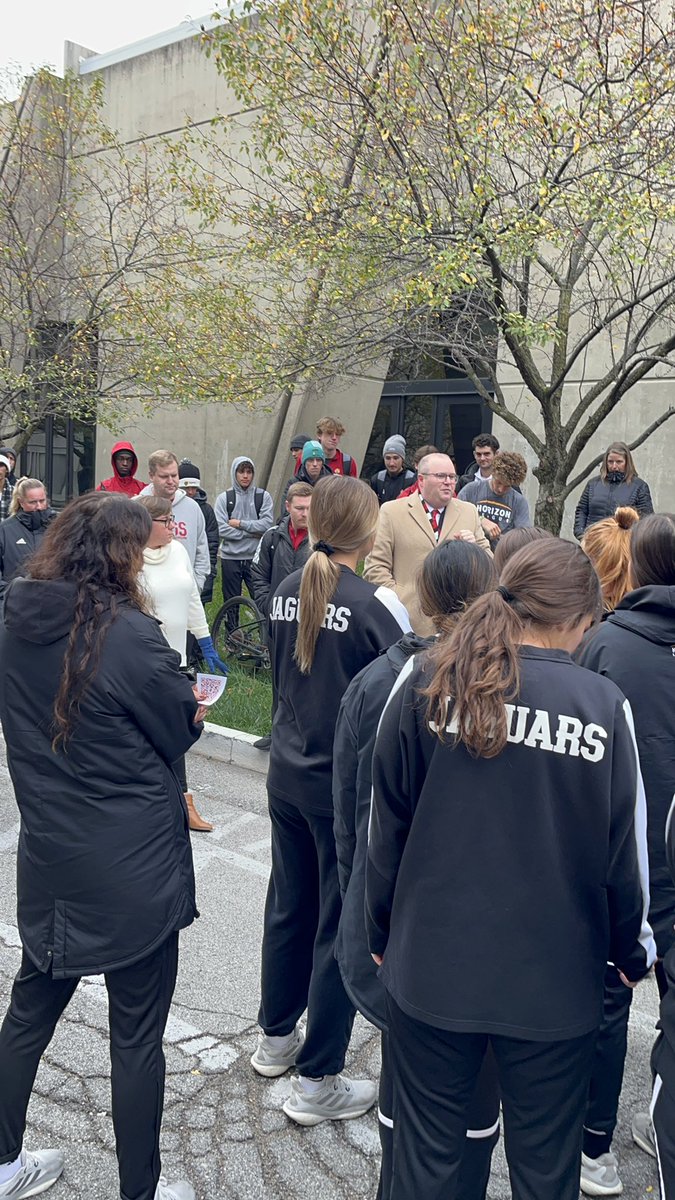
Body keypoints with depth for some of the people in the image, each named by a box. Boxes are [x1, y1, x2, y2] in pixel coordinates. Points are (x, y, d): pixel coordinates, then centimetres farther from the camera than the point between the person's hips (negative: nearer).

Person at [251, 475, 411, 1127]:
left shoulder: (286, 592, 0)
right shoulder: (373, 606, -20)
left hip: (287, 774, 7)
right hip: (347, 786, -6)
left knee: (289, 905, 22)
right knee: (342, 927, 7)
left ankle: (276, 1036, 40)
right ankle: (316, 1082, 19)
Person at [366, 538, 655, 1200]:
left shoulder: (426, 684, -10)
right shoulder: (605, 705, -12)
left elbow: (386, 827, -4)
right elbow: (626, 851, -3)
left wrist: (381, 933, 11)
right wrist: (634, 952, 14)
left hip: (431, 966, 1)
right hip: (554, 983, 0)